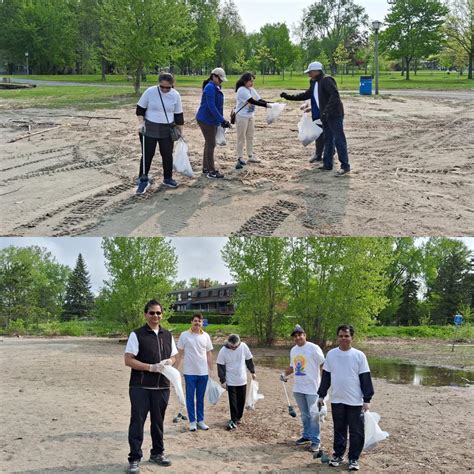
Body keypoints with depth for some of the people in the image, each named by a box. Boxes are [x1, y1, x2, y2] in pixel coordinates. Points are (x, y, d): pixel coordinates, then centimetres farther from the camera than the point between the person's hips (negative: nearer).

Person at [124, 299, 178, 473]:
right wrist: (152, 367, -19)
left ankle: (157, 453, 29)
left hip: (162, 387, 5)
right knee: (137, 421, -2)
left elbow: (173, 357, 19)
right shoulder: (137, 335, -6)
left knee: (158, 421, 14)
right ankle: (134, 459, 6)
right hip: (140, 387, -5)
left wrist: (168, 363, -5)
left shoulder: (168, 335, 11)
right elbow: (128, 360, -11)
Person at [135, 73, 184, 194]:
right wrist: (141, 123, -12)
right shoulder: (150, 92, -11)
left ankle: (167, 178, 25)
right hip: (149, 129, -2)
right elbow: (140, 108, -2)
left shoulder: (175, 95, -4)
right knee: (147, 155, 0)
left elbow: (178, 115, 6)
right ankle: (143, 180, 9)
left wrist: (180, 131, 9)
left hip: (167, 130, 2)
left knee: (167, 155, 9)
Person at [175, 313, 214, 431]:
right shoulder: (184, 335, -4)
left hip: (203, 372, 2)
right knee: (190, 397, 4)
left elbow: (209, 354, 9)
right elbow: (179, 354, 0)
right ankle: (192, 421, 13)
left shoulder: (206, 336, 4)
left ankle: (200, 420, 20)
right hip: (189, 372, -2)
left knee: (200, 398, 11)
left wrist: (211, 370, 7)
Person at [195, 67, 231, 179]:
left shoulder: (216, 88, 12)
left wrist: (222, 120, 13)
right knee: (211, 144, -7)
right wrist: (222, 120, -27)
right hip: (206, 120, -10)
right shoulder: (210, 88, -18)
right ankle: (211, 171, -3)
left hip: (212, 120, 10)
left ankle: (206, 168, 24)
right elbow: (211, 106, -25)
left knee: (209, 143, 15)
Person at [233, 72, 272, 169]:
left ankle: (250, 156, 24)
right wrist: (266, 105, -30)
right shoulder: (242, 90, -20)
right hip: (241, 116, -8)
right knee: (241, 138, -1)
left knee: (250, 137, 14)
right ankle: (240, 158, 6)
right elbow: (253, 102, -27)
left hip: (250, 116, 8)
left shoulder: (252, 90, 5)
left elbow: (259, 100, 1)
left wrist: (270, 103, -13)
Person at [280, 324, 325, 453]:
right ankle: (306, 435, 31)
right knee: (304, 414, 18)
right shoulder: (293, 350, 10)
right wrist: (284, 373, 6)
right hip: (298, 388, 7)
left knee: (313, 415, -1)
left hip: (312, 388, -7)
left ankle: (315, 440, 7)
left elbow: (323, 365, -11)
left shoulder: (313, 348, -12)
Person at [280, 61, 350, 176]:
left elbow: (334, 95, -26)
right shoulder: (314, 83, 14)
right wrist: (289, 97, 17)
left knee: (339, 139, -10)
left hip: (335, 115, -10)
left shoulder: (327, 80, -15)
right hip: (325, 116, 10)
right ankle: (327, 164, 20)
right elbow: (306, 95, 24)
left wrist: (326, 111, -34)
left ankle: (345, 166, -9)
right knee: (328, 140, 13)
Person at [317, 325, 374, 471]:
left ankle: (353, 459, 15)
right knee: (339, 430, 13)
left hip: (355, 401, -2)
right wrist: (321, 395, 8)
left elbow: (365, 378, -5)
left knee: (356, 432, 3)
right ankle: (338, 455, 27)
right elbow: (326, 376, 9)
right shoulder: (331, 354, 2)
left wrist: (367, 399, -8)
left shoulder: (359, 355, -6)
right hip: (336, 400, 2)